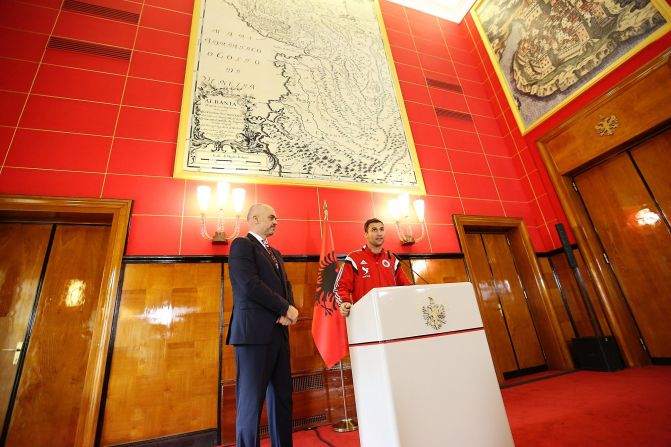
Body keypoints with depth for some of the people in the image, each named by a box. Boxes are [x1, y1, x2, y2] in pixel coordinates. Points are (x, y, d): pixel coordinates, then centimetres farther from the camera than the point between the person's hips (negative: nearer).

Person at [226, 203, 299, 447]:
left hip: (278, 333, 8)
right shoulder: (242, 244, -4)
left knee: (282, 398, 12)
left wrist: (288, 311, -6)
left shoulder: (275, 253, 22)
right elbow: (250, 285, -17)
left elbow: (286, 285, 16)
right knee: (251, 400, -1)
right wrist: (286, 308, -11)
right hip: (254, 332, -8)